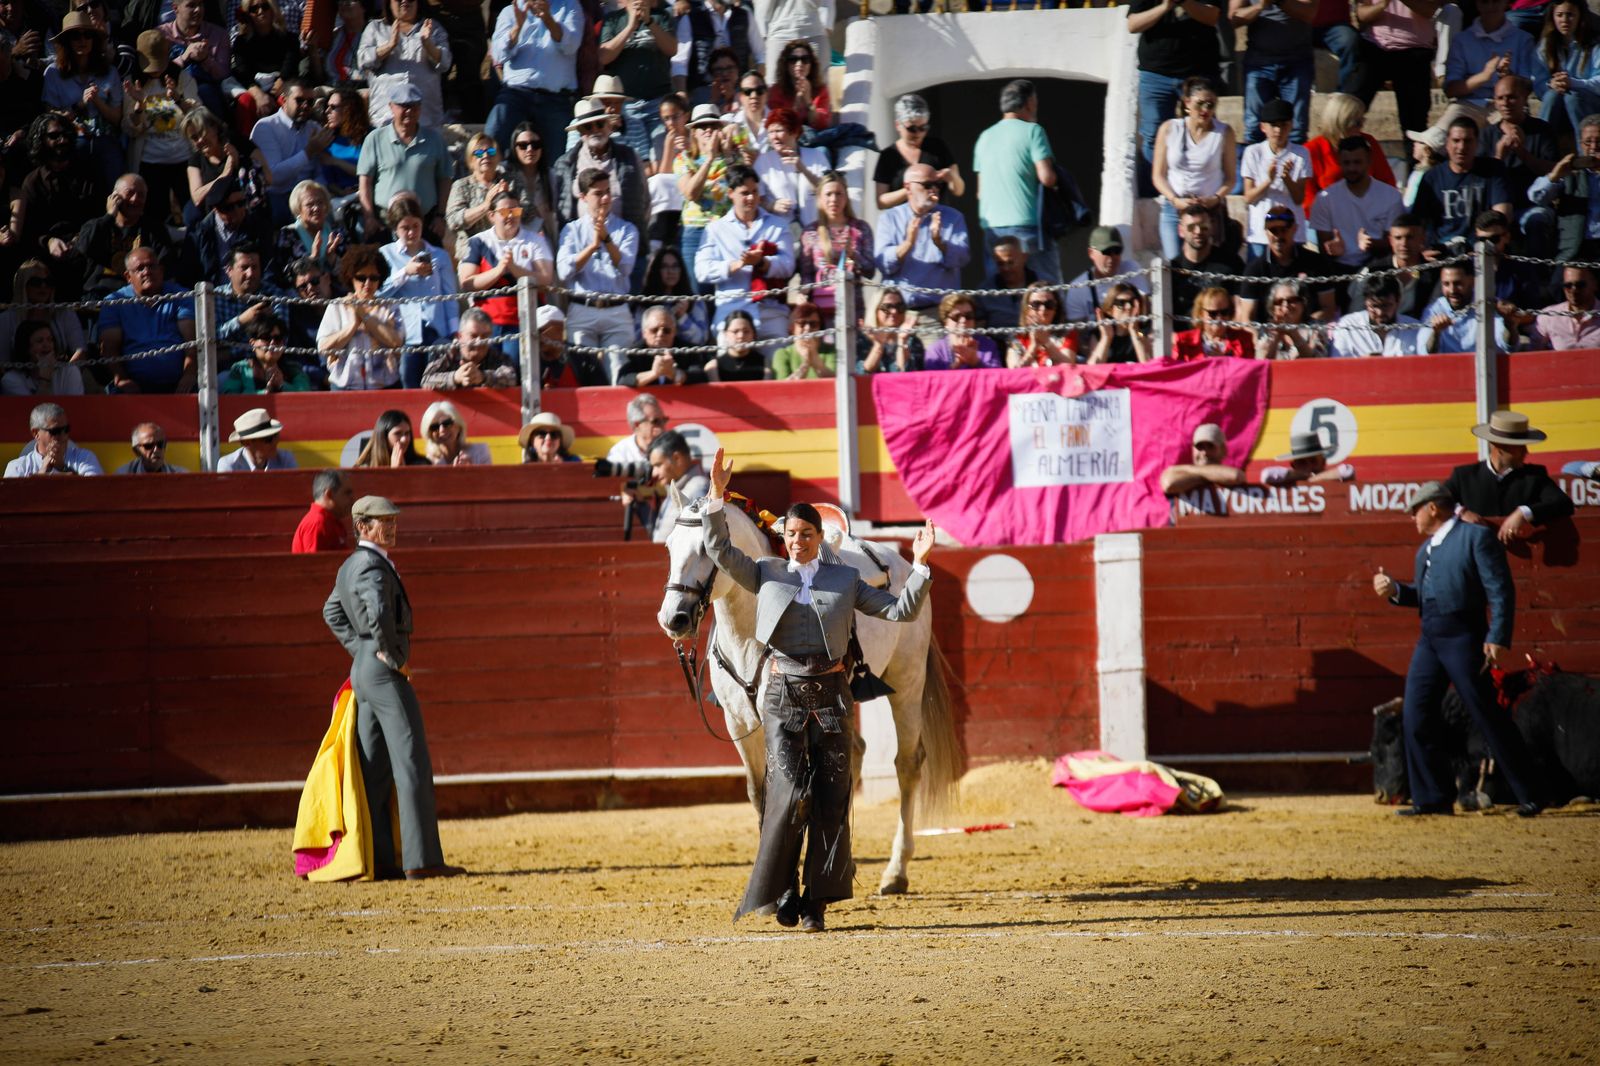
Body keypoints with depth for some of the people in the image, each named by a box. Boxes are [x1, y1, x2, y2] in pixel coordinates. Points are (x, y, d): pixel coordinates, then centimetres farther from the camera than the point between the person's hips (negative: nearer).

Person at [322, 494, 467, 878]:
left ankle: (378, 858, 11)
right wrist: (393, 657, -19)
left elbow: (332, 611, 30)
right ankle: (422, 859, -11)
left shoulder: (350, 567, 15)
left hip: (363, 670, 10)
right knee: (411, 764, -9)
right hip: (386, 674, -10)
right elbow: (378, 613, -33)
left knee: (375, 770, 10)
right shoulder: (373, 566, -16)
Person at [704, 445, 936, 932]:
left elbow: (900, 611, 9)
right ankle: (777, 890, 1)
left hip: (831, 694, 1)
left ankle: (817, 900, 6)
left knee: (831, 799, -1)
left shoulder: (845, 579, 10)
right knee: (790, 793, -15)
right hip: (784, 695, -1)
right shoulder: (766, 575, 9)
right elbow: (719, 550, -1)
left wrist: (919, 567, -4)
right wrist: (716, 497, -11)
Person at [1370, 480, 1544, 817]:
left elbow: (1501, 591, -11)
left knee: (1488, 717, -6)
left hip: (1463, 637, -8)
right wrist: (1395, 591, 5)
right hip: (1429, 639, 8)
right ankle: (1433, 798, 9)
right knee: (1416, 716, 2)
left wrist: (1499, 639, -18)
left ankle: (1528, 797, 1)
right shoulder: (1425, 548, 19)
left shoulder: (1476, 537, -6)